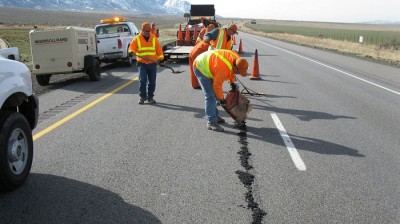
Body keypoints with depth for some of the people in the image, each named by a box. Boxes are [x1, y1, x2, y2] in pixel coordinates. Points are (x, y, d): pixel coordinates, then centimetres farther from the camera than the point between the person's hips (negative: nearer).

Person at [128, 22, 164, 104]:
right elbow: (131, 48, -1)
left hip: (152, 64, 2)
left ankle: (150, 97, 17)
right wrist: (132, 52, -22)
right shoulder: (137, 39, 2)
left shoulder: (154, 38, 6)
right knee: (142, 80, -10)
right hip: (142, 63, -2)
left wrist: (160, 57, -7)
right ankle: (142, 97, 4)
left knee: (152, 81, 5)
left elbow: (159, 49, 6)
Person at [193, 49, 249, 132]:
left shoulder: (236, 58, -12)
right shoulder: (223, 69, -35)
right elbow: (217, 85, -22)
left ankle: (214, 115, 29)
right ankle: (211, 123, -14)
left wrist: (232, 82, 10)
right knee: (210, 96, -16)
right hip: (201, 68, -10)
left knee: (213, 94, 17)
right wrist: (221, 99, -9)